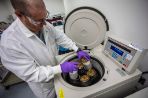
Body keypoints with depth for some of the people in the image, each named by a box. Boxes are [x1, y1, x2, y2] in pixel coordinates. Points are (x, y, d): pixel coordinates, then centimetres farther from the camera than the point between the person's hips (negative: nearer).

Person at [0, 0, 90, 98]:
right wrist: (60, 68, -32)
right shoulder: (9, 42, -32)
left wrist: (77, 50, -11)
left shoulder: (44, 25, -16)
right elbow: (30, 74, -29)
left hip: (57, 70, 6)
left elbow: (60, 37, -4)